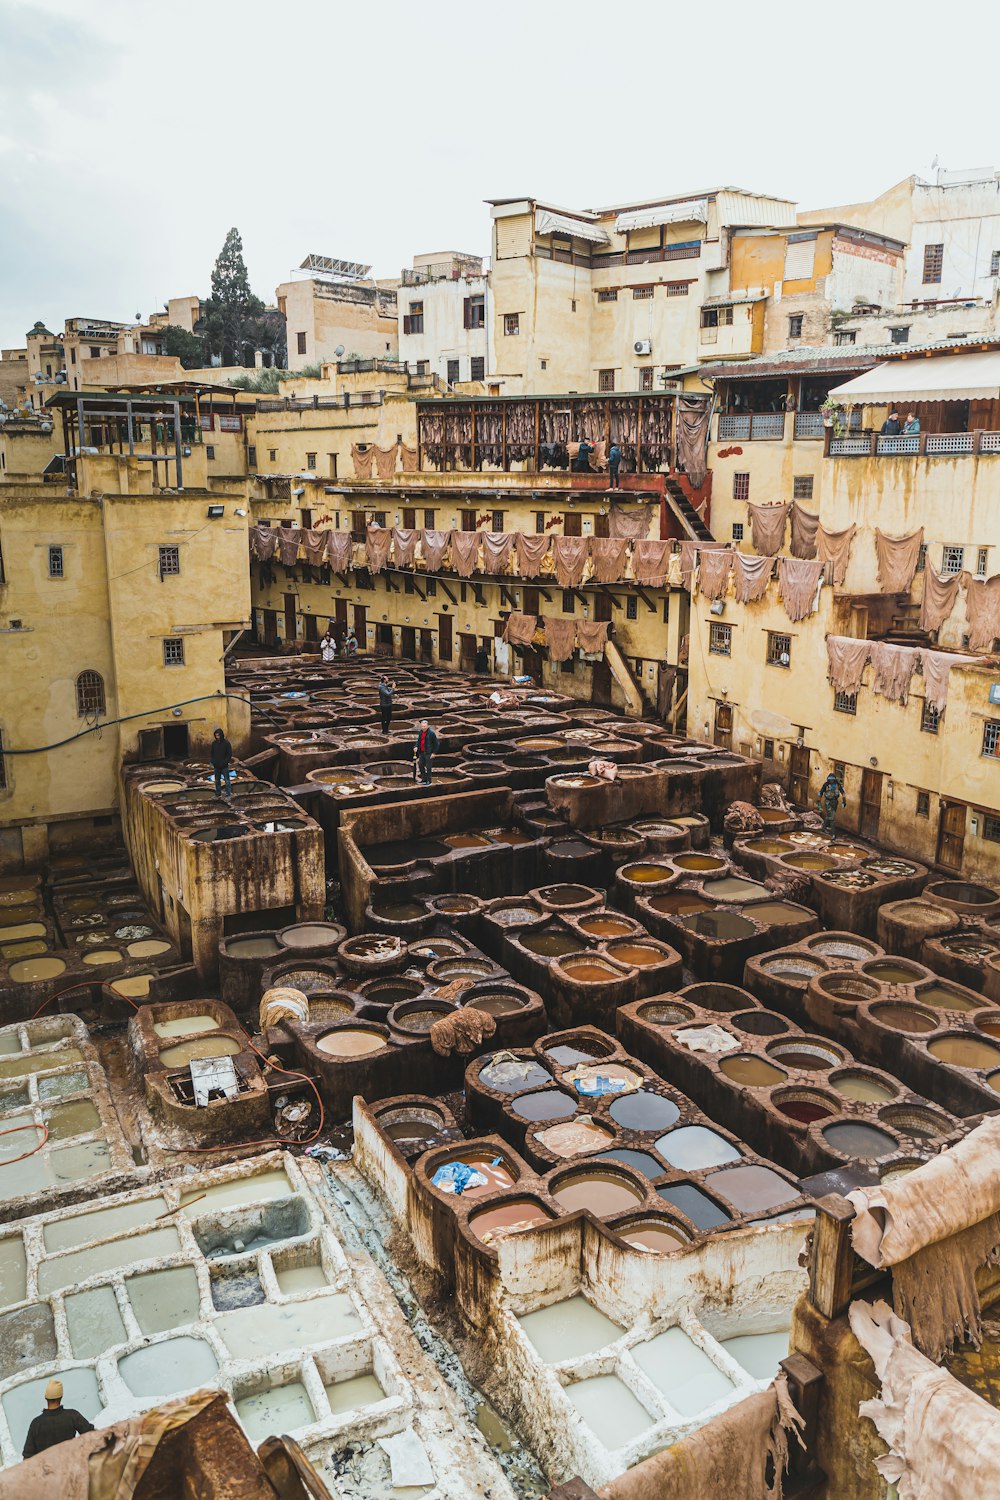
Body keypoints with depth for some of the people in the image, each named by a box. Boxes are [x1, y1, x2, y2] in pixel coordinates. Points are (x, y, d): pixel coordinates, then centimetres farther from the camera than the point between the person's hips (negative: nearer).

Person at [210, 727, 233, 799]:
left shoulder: (226, 743, -9)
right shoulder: (214, 743, 3)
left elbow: (230, 754, -7)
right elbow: (211, 753, 11)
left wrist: (224, 762, -14)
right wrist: (213, 762, -1)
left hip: (224, 766, -4)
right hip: (216, 766, 4)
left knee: (226, 781, -1)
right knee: (217, 781, 13)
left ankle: (227, 795, 3)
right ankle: (218, 794, 23)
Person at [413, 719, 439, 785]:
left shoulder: (431, 733, -14)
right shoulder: (420, 732, 7)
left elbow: (436, 743, -10)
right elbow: (418, 740, 18)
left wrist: (433, 753, -11)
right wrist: (416, 747, -1)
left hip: (428, 752, -7)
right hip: (422, 752, 7)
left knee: (428, 767, -3)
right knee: (420, 765, 11)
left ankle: (429, 781, 6)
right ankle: (424, 779, 24)